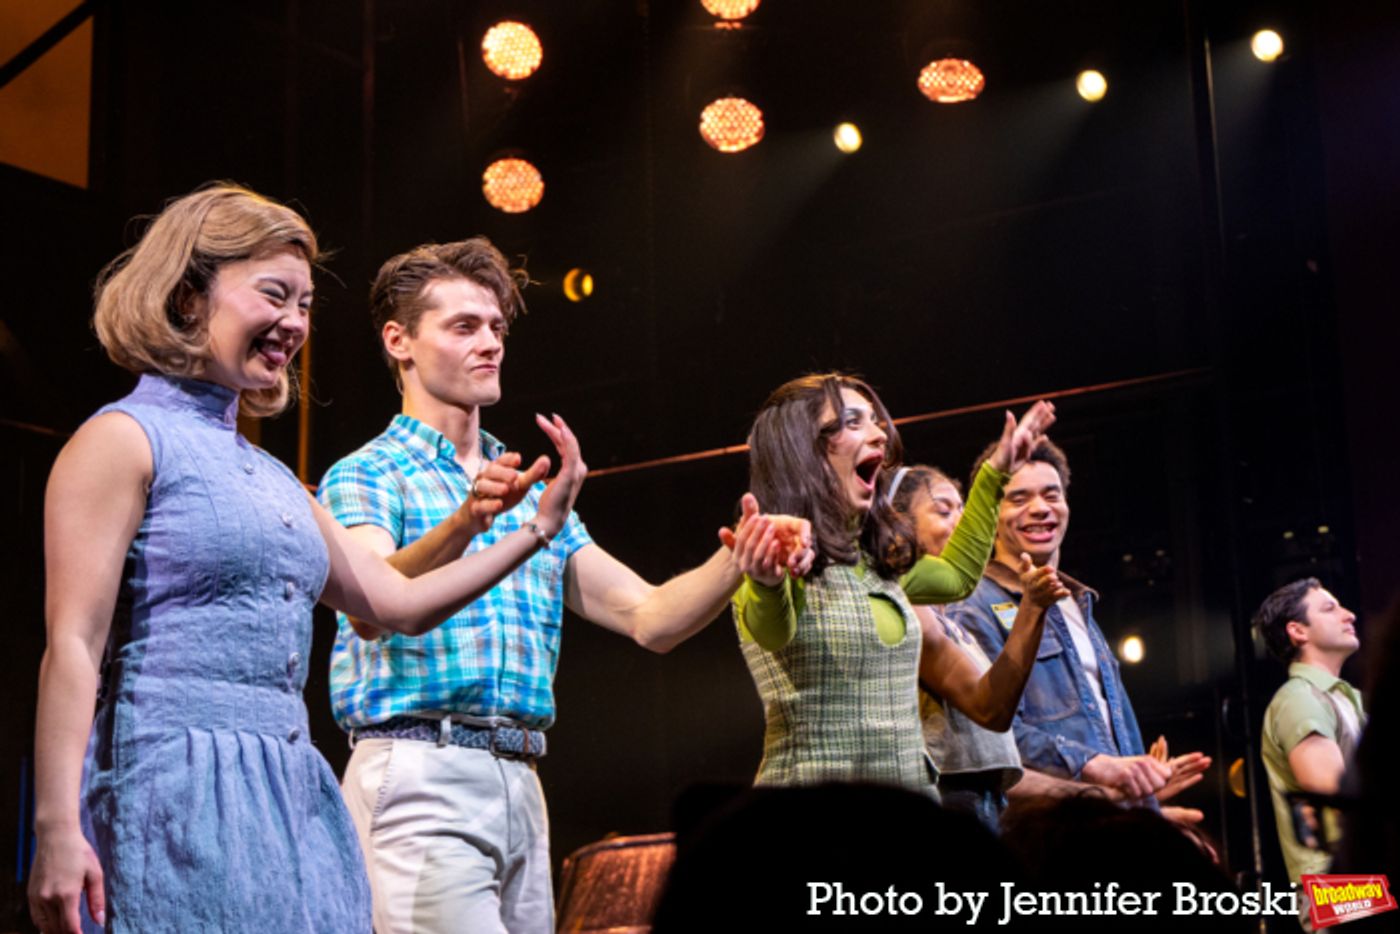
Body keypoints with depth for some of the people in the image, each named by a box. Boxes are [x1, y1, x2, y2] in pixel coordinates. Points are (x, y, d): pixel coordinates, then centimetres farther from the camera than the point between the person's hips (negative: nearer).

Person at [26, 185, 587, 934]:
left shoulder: (274, 481, 20)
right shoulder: (125, 439, -4)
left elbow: (396, 602, 22)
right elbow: (72, 646, -11)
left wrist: (540, 528, 16)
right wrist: (56, 831, -19)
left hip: (292, 797, 8)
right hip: (175, 786, -8)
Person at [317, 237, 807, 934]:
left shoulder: (529, 494, 21)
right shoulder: (365, 475, 2)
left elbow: (649, 619, 13)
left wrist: (735, 561, -6)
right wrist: (462, 525, -37)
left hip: (521, 787, 6)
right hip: (420, 773, -6)